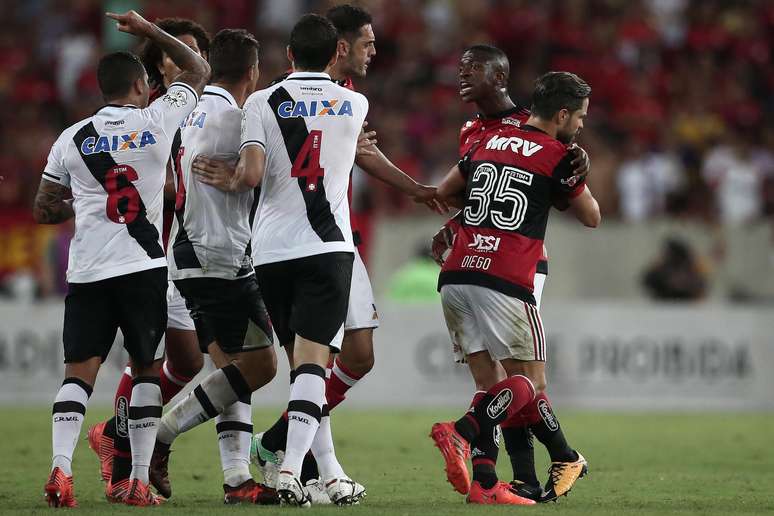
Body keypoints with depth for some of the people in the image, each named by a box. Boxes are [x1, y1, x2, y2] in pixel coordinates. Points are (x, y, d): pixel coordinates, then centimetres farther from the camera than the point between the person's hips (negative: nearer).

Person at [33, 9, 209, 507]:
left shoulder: (72, 139, 5)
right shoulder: (158, 120, 0)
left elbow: (44, 210, 10)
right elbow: (199, 70, 17)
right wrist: (149, 30, 23)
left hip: (87, 270, 1)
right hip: (143, 266, -1)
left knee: (80, 371, 1)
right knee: (146, 369, 9)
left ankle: (61, 465, -17)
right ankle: (139, 480, 4)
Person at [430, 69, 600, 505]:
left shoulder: (489, 142, 17)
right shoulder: (558, 157, 1)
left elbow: (444, 191, 30)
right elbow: (592, 217, 14)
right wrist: (572, 184, 31)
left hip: (455, 276, 6)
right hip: (504, 282, -6)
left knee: (491, 383, 9)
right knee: (530, 380, 2)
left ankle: (485, 483, -4)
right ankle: (460, 434, -21)